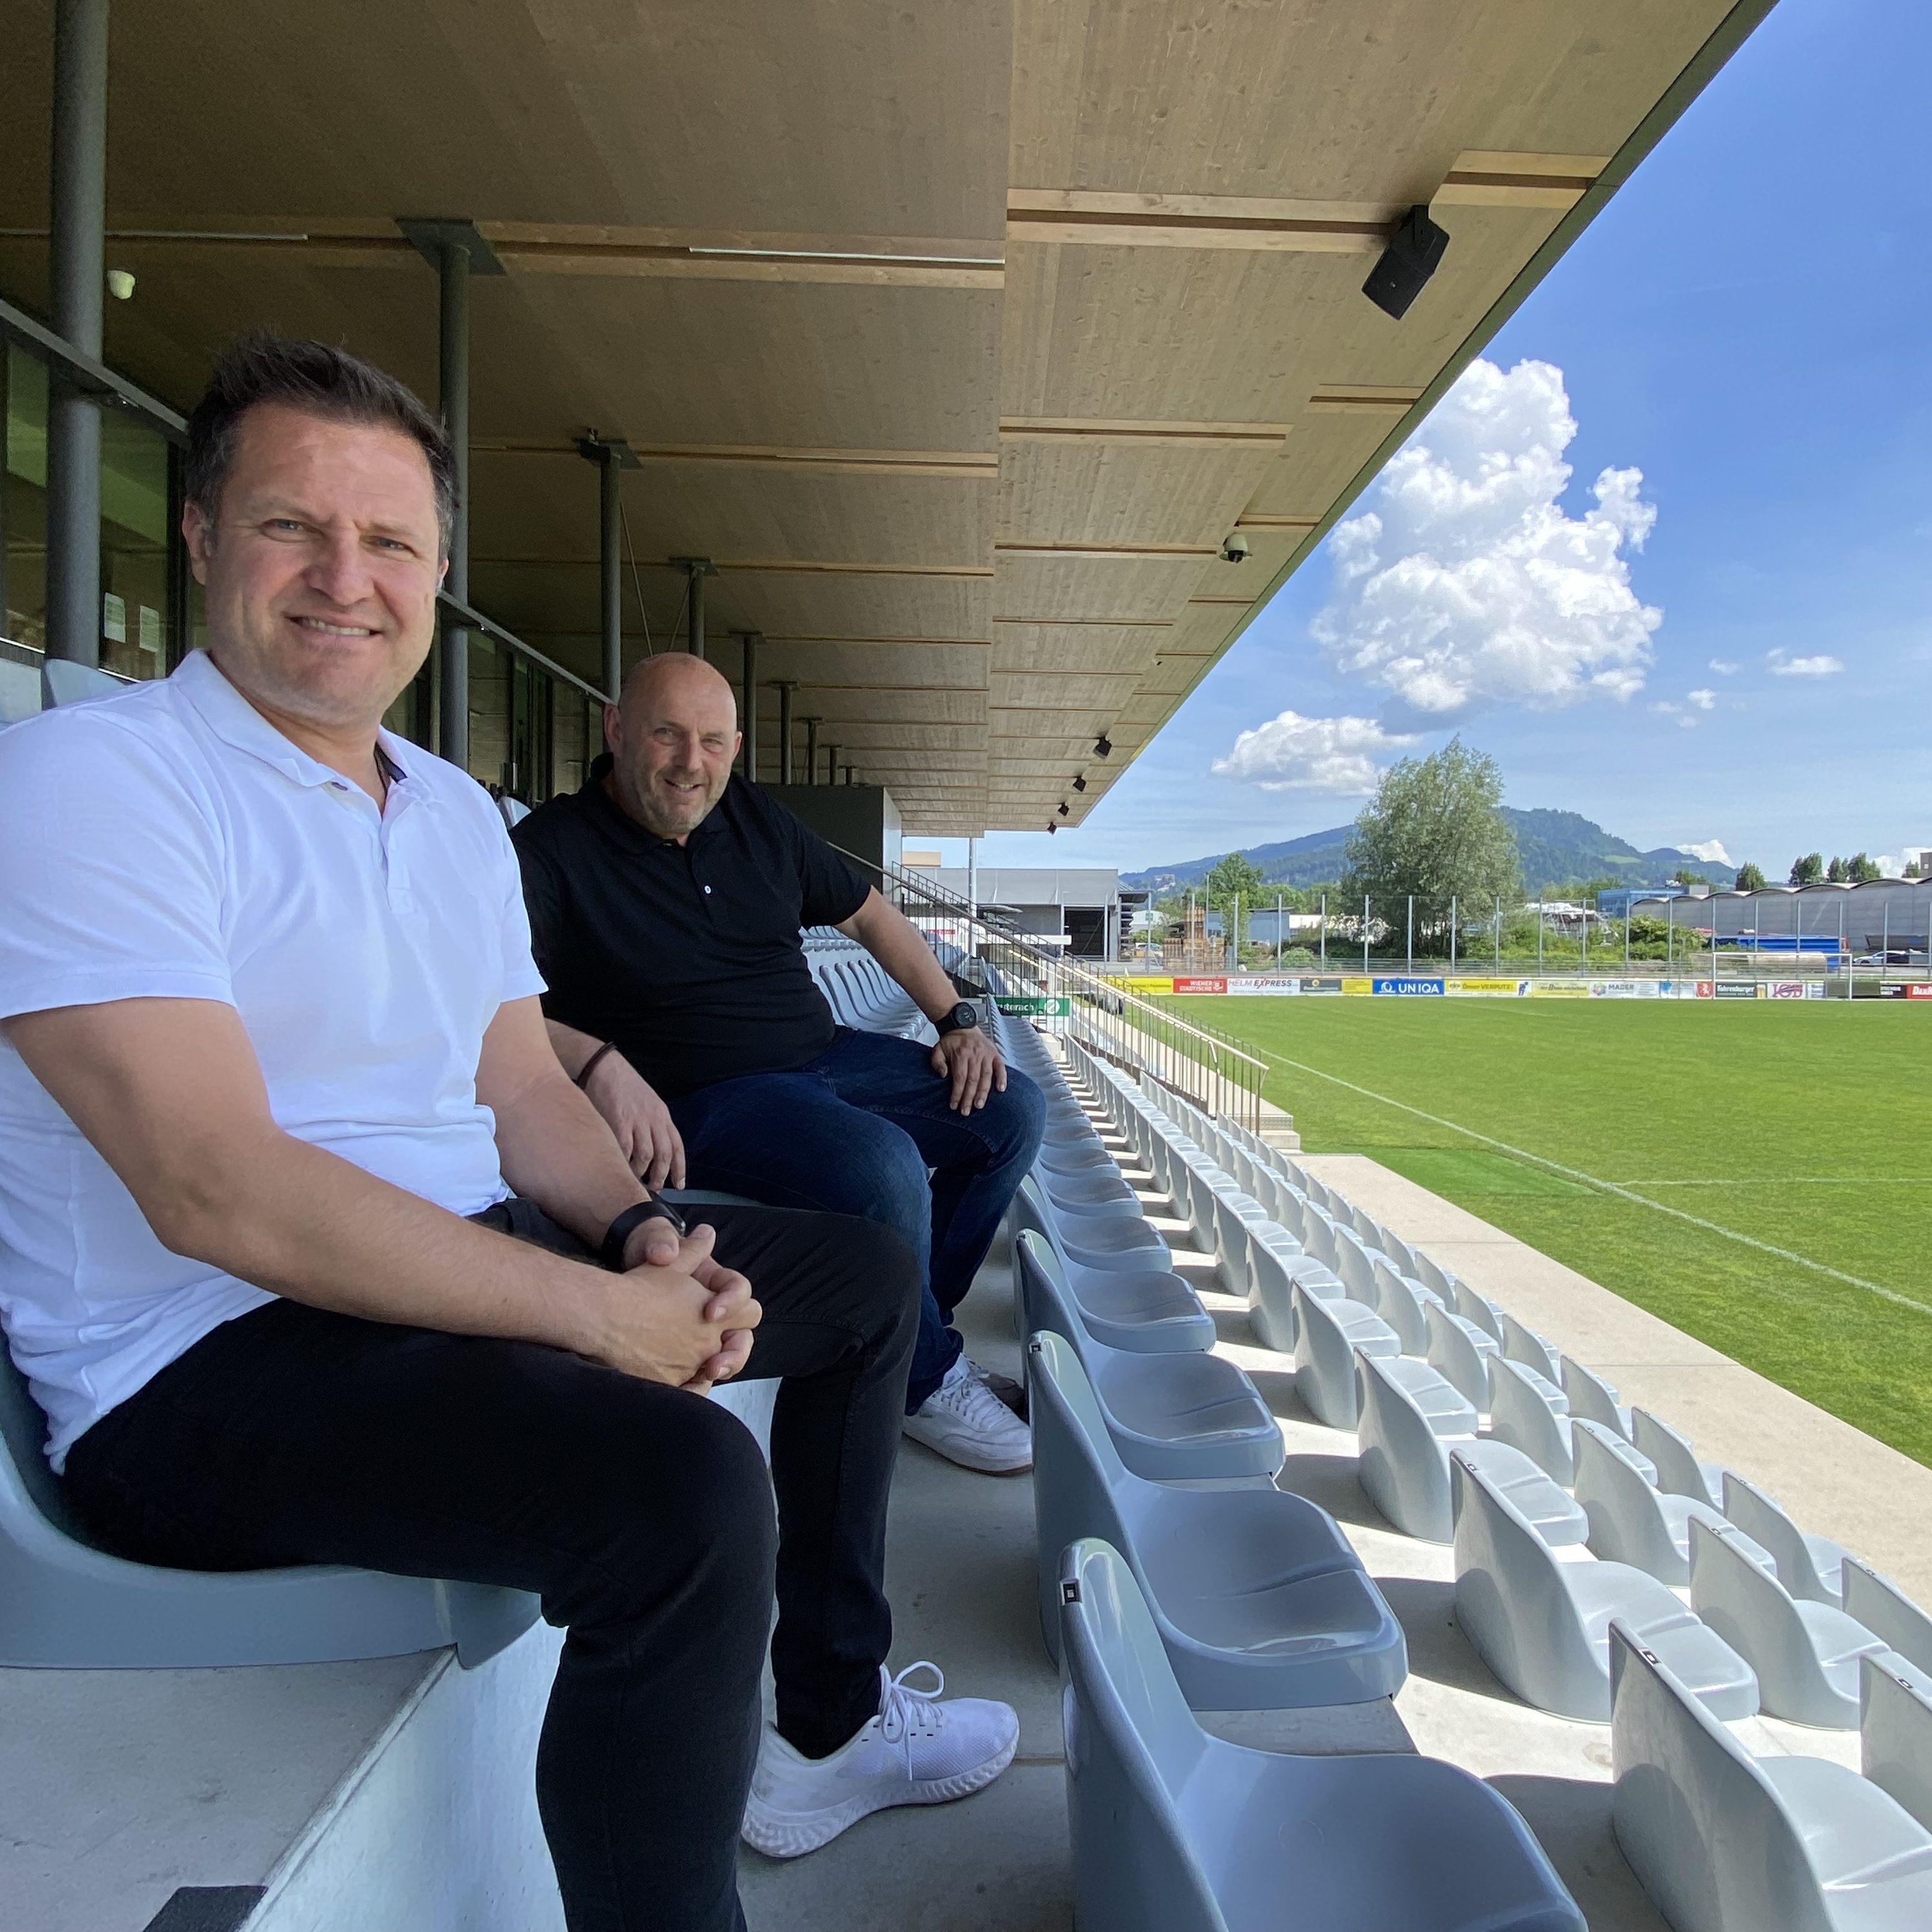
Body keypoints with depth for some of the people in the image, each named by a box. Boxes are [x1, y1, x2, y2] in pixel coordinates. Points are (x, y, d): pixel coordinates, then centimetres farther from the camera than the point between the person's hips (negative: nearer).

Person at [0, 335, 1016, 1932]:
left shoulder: (459, 812, 12)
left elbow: (525, 1093, 12)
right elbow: (218, 1191, -23)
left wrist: (644, 1232, -9)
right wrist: (601, 1309, -22)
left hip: (476, 1259, 9)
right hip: (202, 1366, -8)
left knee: (865, 1271, 14)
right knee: (685, 1481, -36)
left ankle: (825, 1728, 24)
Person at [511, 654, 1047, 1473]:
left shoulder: (755, 819, 9)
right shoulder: (553, 851, -11)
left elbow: (868, 914, 18)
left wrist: (956, 1020, 10)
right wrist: (597, 1064, -40)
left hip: (826, 1054, 8)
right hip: (701, 1098, -8)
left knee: (1013, 1112, 3)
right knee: (882, 1165, -33)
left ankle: (909, 1318, 12)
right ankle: (927, 1378, -5)